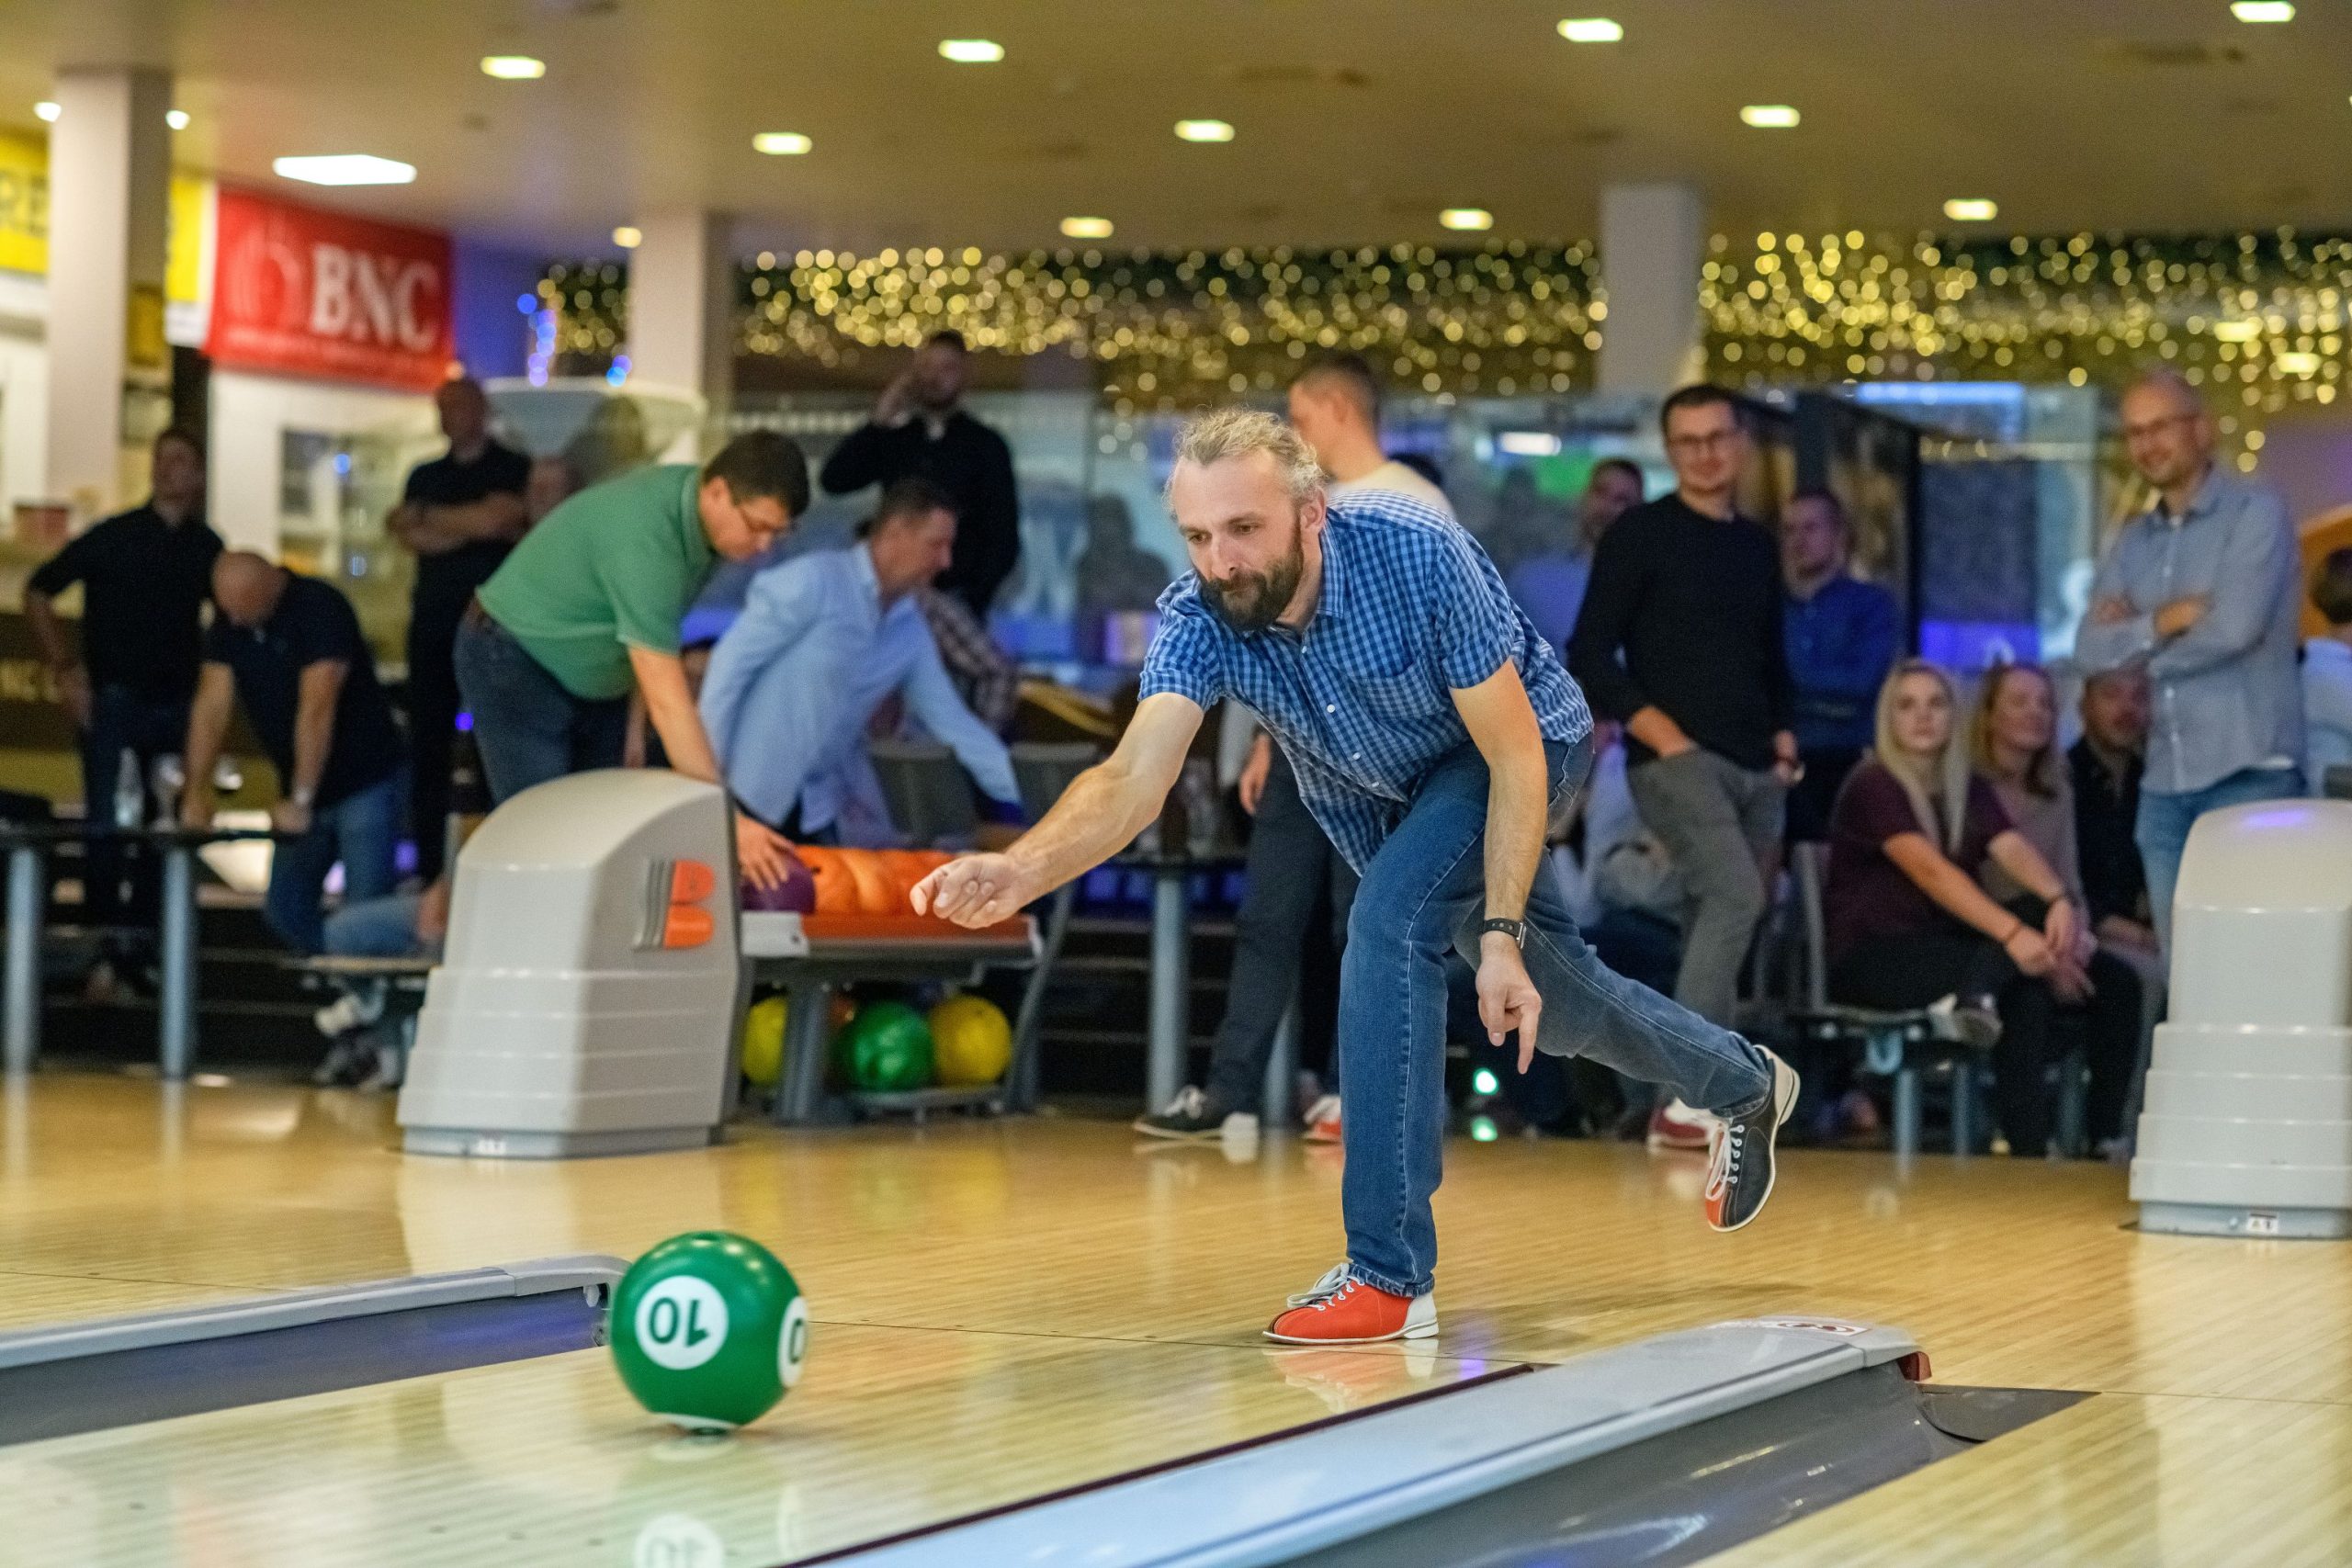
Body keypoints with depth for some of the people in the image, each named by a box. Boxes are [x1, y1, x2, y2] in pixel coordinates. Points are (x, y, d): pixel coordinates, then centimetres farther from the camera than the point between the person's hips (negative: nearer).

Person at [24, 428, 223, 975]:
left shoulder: (206, 548, 4)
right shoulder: (113, 536, -4)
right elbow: (38, 593, 1)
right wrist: (65, 669, -7)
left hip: (176, 705, 3)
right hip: (114, 701, -3)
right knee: (106, 827, -7)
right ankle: (101, 947, -2)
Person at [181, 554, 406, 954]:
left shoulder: (319, 609, -21)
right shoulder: (228, 624, -1)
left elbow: (316, 709, -26)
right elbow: (211, 706, -7)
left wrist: (300, 800, -30)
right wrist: (196, 792, -17)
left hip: (366, 782, -7)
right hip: (302, 789, 7)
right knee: (285, 909, 6)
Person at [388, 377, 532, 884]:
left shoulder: (513, 468, 4)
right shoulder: (425, 475, 18)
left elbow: (494, 517, -12)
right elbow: (408, 534, 2)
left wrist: (427, 516, 1)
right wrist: (470, 528, -9)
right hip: (434, 622, 5)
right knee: (427, 743, 3)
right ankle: (428, 866, 6)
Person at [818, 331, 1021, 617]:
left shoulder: (986, 446, 5)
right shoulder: (891, 439, 12)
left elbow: (1003, 536, 3)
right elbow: (833, 480, 1)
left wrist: (974, 601, -7)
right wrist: (878, 423, -5)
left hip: (957, 598, -2)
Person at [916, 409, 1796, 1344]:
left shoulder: (1415, 554, -38)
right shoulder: (1199, 620, -29)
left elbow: (1514, 756, -30)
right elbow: (1132, 782, -42)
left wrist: (1501, 934, -35)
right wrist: (1018, 873, -61)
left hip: (1518, 746, -5)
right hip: (1381, 800, 5)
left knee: (1390, 924, -30)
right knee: (1555, 1003, 17)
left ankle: (1389, 1273, -24)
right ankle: (1742, 1084, 50)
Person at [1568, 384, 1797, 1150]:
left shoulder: (1757, 547, 17)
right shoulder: (1640, 535, -2)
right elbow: (1589, 655, -6)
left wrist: (1783, 735, 9)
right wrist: (1659, 731, -14)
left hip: (1754, 769, 7)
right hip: (1676, 760, -7)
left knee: (1726, 921, 7)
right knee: (1735, 894, -24)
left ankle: (1707, 1097, 14)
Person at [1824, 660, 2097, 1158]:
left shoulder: (1968, 789, 10)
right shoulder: (1873, 786, -11)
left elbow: (2013, 849, -9)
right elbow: (1930, 870, -26)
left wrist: (2059, 902, -31)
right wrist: (2012, 934, -40)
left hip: (1938, 946, 6)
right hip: (1868, 959, -6)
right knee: (2018, 971, -28)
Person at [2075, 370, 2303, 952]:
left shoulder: (2256, 511, -2)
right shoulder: (2133, 541, 15)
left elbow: (2235, 626, -15)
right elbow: (2090, 649, 4)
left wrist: (2138, 642, -1)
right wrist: (2165, 620, -11)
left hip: (2249, 773, -6)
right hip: (2164, 783, 6)